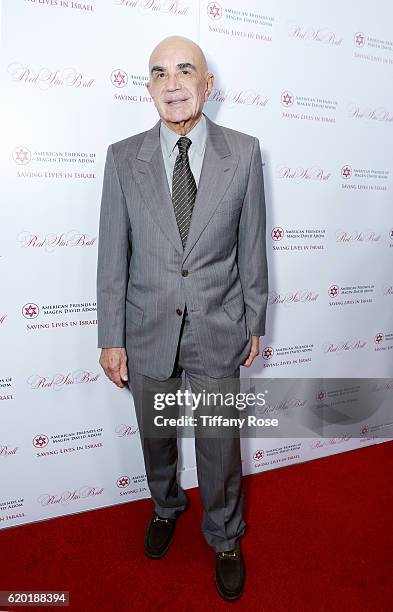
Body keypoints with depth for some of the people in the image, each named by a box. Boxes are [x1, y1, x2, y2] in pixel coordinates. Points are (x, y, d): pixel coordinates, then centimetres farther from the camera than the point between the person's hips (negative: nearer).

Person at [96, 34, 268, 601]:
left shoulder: (244, 152, -3)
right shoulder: (123, 157, -2)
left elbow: (252, 246, 1)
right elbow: (113, 255, -2)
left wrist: (255, 321, 4)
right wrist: (111, 337, -2)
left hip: (218, 331, -1)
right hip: (148, 331, 2)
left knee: (220, 445, 14)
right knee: (156, 438, 21)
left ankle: (225, 538, 43)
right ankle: (166, 508, 53)